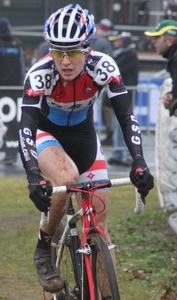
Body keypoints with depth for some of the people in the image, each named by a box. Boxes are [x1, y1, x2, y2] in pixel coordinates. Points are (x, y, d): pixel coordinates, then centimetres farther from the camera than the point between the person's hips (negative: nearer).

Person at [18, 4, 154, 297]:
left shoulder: (103, 67, -27)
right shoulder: (40, 74, -32)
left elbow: (127, 116, -29)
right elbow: (26, 127, -38)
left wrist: (139, 162, -43)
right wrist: (33, 177, -52)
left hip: (84, 135, 3)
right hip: (46, 134, -3)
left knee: (99, 224, -2)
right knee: (67, 178, -35)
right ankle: (44, 248, -13)